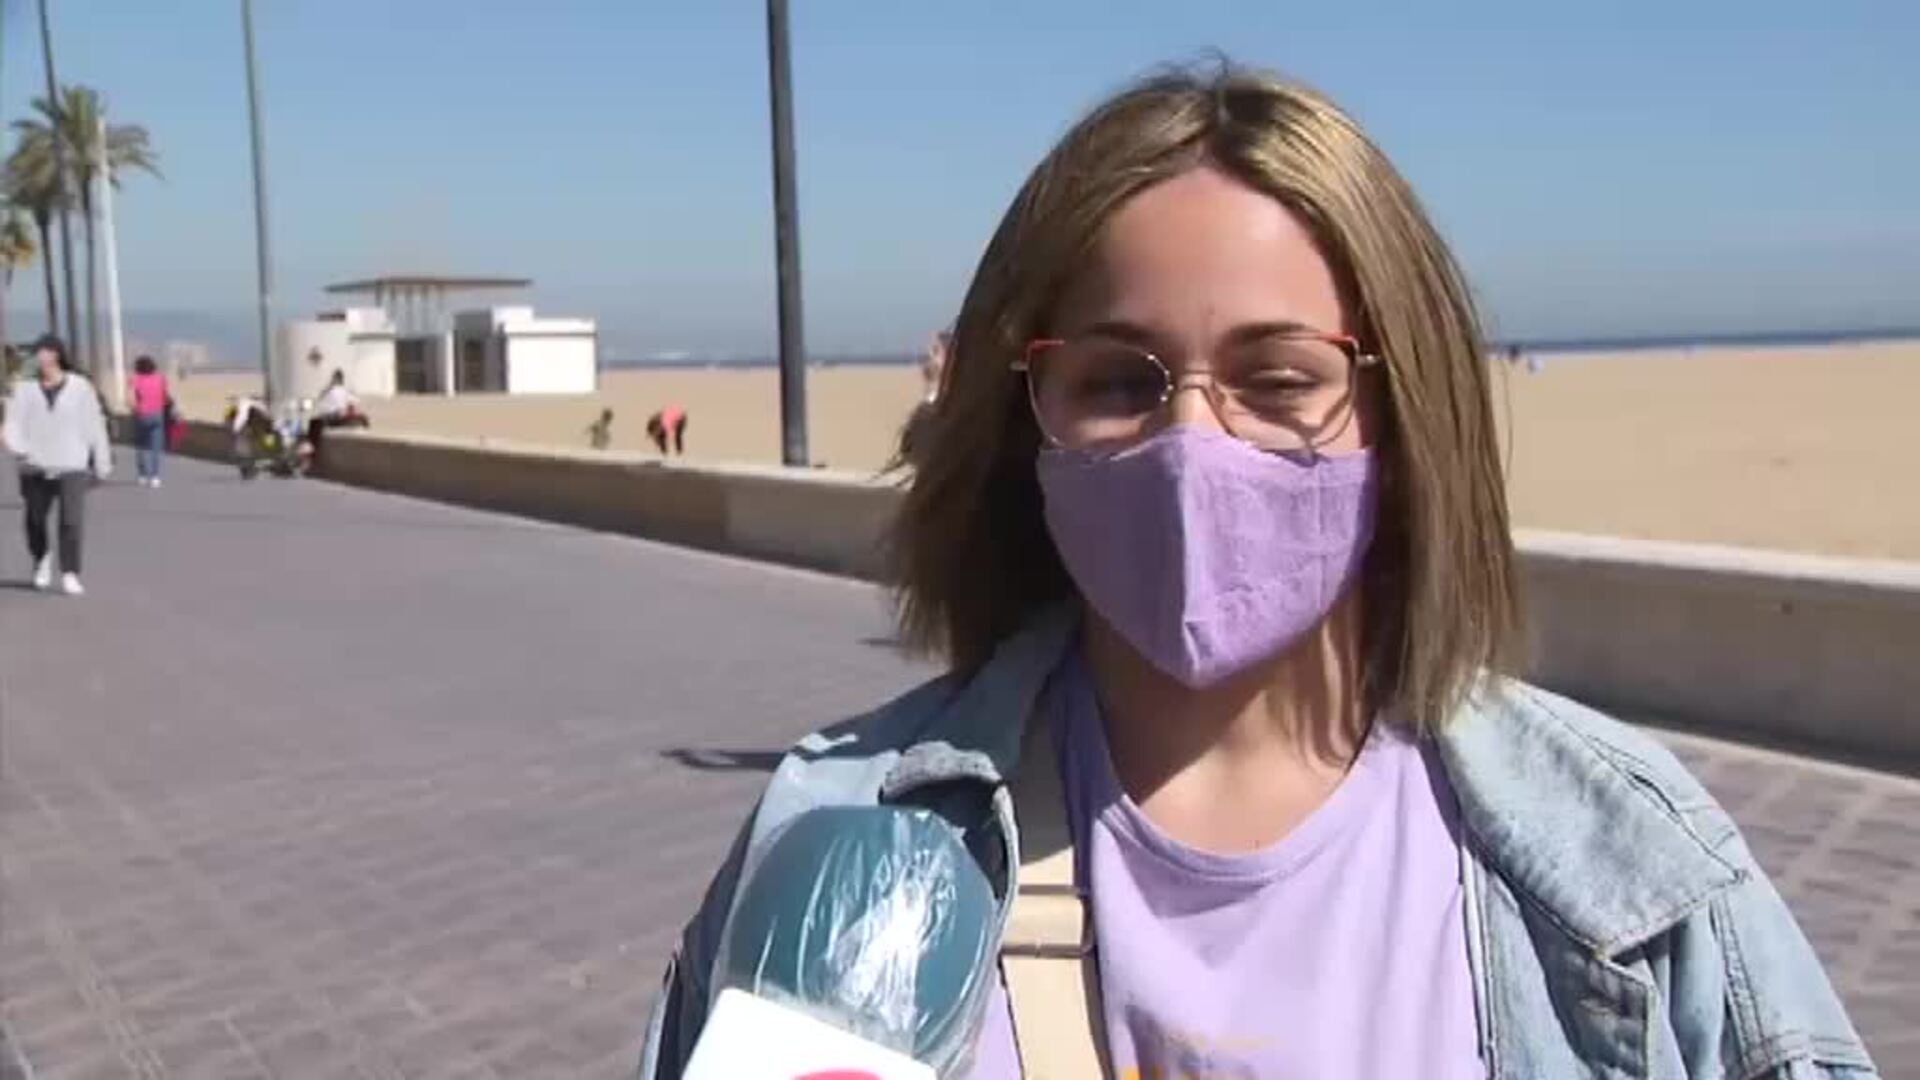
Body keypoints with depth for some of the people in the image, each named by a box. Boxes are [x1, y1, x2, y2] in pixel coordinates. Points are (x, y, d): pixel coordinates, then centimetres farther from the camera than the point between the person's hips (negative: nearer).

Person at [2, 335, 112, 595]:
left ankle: (70, 575, -9)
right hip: (35, 467, 2)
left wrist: (102, 463, 5)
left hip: (71, 466, -2)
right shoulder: (24, 388, 4)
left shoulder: (80, 387, 1)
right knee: (35, 520, 13)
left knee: (72, 521, -13)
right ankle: (41, 559, 41)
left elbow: (93, 425, 4)